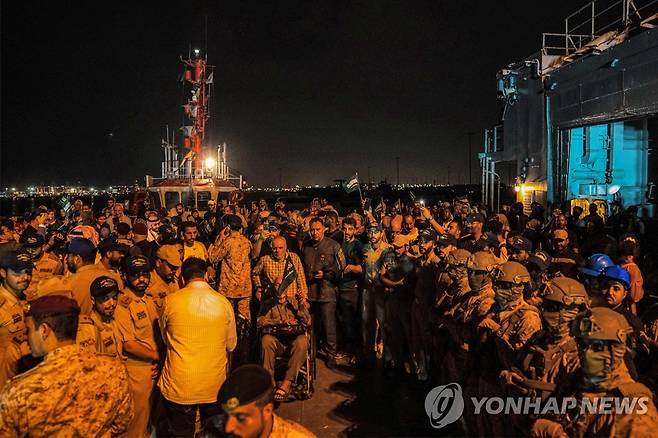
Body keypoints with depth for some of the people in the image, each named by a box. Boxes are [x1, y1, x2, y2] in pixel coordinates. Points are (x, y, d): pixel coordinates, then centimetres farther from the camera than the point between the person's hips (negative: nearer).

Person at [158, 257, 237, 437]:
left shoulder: (170, 301, -10)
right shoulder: (223, 302, -7)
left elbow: (165, 339, 7)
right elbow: (231, 344, 5)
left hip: (179, 386, -1)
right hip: (215, 384, 1)